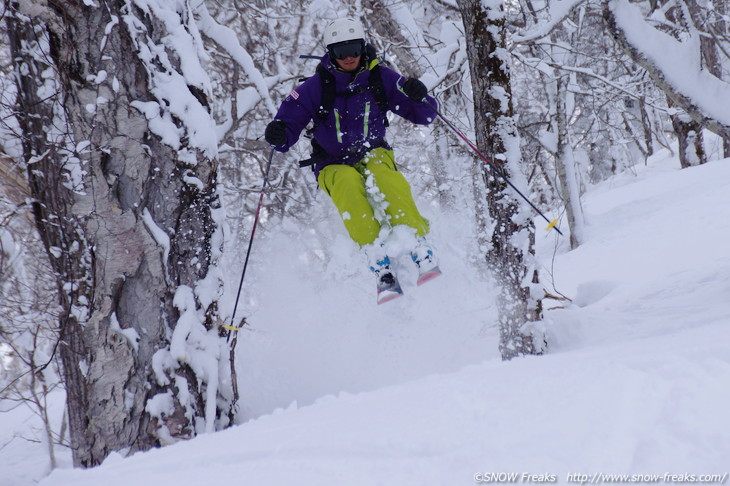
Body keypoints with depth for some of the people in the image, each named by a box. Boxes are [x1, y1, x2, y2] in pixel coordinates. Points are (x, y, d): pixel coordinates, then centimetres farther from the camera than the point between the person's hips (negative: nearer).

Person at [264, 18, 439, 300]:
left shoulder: (380, 78, 0)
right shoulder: (316, 87, -4)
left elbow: (423, 116, 4)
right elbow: (290, 122, -1)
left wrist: (420, 98, -19)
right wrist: (278, 134, -25)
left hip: (373, 154, 1)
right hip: (333, 165, -1)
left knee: (388, 180, -35)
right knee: (348, 185, -36)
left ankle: (422, 253, -44)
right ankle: (379, 264, -45)